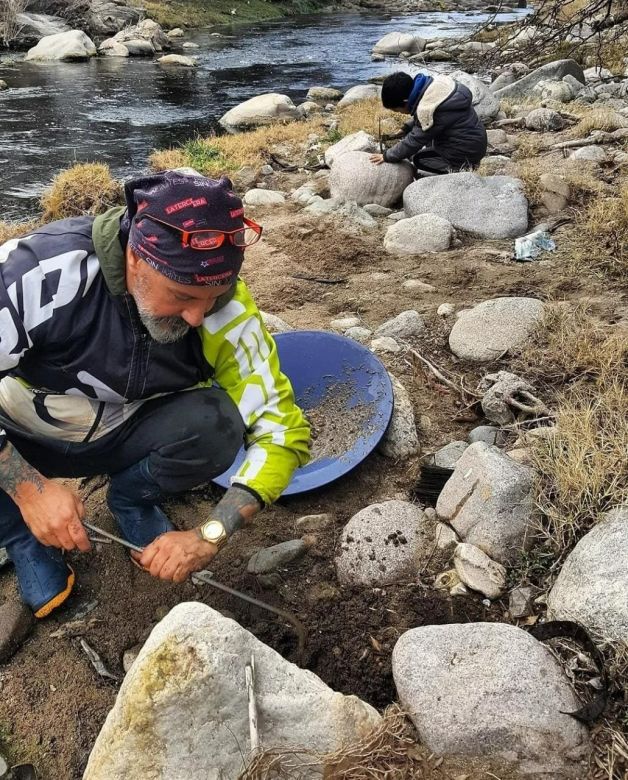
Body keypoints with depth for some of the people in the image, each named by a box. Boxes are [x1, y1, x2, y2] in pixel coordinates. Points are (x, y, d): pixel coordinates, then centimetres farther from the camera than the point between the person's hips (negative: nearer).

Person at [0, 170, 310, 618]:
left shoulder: (227, 312, -23)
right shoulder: (49, 270, -34)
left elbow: (281, 430, -18)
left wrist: (210, 536, -29)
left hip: (124, 436, 2)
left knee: (215, 425, -28)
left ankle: (132, 499, 4)